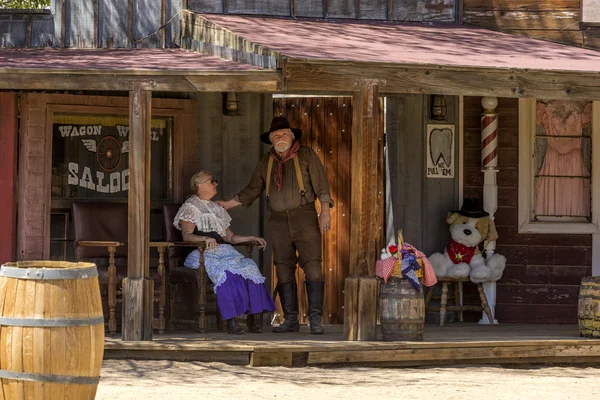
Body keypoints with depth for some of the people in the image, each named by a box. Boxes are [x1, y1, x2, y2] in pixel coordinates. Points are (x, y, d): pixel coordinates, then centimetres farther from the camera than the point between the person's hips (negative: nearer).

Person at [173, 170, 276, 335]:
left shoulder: (216, 208, 29)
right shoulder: (190, 207, 5)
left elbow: (229, 236, 27)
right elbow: (186, 235, -9)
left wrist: (252, 238, 13)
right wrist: (205, 238, -29)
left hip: (223, 251, 7)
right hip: (202, 254, -7)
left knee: (249, 266, -23)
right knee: (225, 271, -36)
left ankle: (254, 317, -28)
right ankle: (231, 319, -39)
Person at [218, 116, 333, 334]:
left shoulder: (307, 155, 4)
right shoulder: (266, 162, 15)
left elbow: (321, 184, 0)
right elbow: (251, 191, 22)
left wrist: (325, 210, -11)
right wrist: (226, 204, 19)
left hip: (304, 217, -4)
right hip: (279, 221, 4)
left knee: (312, 266, -12)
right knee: (284, 271, 2)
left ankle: (315, 319, -13)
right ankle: (290, 320, 6)